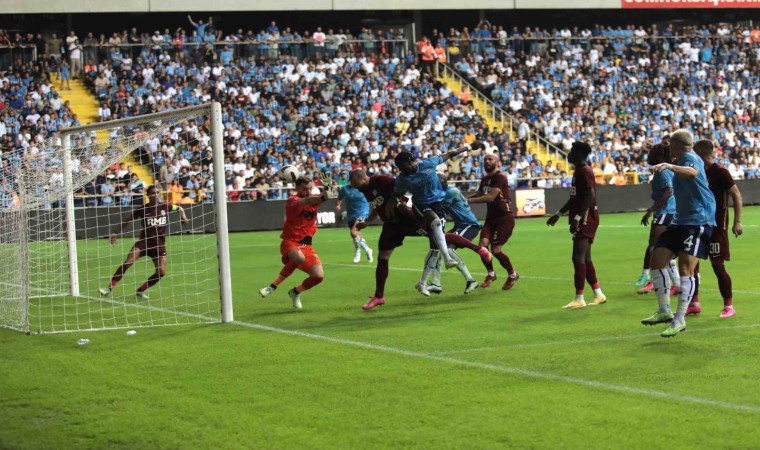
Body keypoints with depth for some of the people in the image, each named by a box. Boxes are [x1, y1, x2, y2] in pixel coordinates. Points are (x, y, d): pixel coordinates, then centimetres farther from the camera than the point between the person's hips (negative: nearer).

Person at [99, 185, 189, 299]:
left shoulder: (165, 206, 1)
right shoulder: (142, 209, -3)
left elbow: (179, 208, 19)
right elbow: (127, 220, 5)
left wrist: (184, 218, 0)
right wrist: (116, 233, -4)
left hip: (159, 244, 2)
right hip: (144, 241, -2)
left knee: (161, 272, -8)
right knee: (127, 263, -19)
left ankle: (140, 291, 13)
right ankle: (109, 288, -14)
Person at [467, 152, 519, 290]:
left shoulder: (500, 177, -14)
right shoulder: (485, 179, 13)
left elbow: (491, 197, -23)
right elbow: (479, 195, 26)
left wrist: (470, 200, -21)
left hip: (504, 218, -7)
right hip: (491, 217, 7)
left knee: (496, 250, -10)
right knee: (483, 244, -10)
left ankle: (512, 275, 14)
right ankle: (490, 274, 12)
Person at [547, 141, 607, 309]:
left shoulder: (585, 171, -13)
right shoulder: (578, 171, 18)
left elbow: (590, 195, -24)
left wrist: (577, 217, -27)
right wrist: (558, 214, 29)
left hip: (586, 219, -11)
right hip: (582, 220, 11)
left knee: (578, 257, -11)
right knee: (584, 258, 13)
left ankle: (579, 299, -11)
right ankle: (598, 294, 20)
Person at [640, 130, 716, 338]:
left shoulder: (689, 157, -9)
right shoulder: (682, 161, 21)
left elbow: (693, 172, -34)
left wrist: (669, 166, -47)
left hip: (698, 221, -10)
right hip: (680, 221, 10)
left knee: (685, 268, -15)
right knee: (657, 259, 1)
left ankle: (680, 320, -12)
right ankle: (664, 311, 9)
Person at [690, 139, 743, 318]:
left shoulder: (720, 172, -12)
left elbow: (736, 195, -13)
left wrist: (737, 222, -18)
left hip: (717, 226, -8)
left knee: (717, 265, -6)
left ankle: (729, 307, 4)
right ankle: (694, 304, 17)